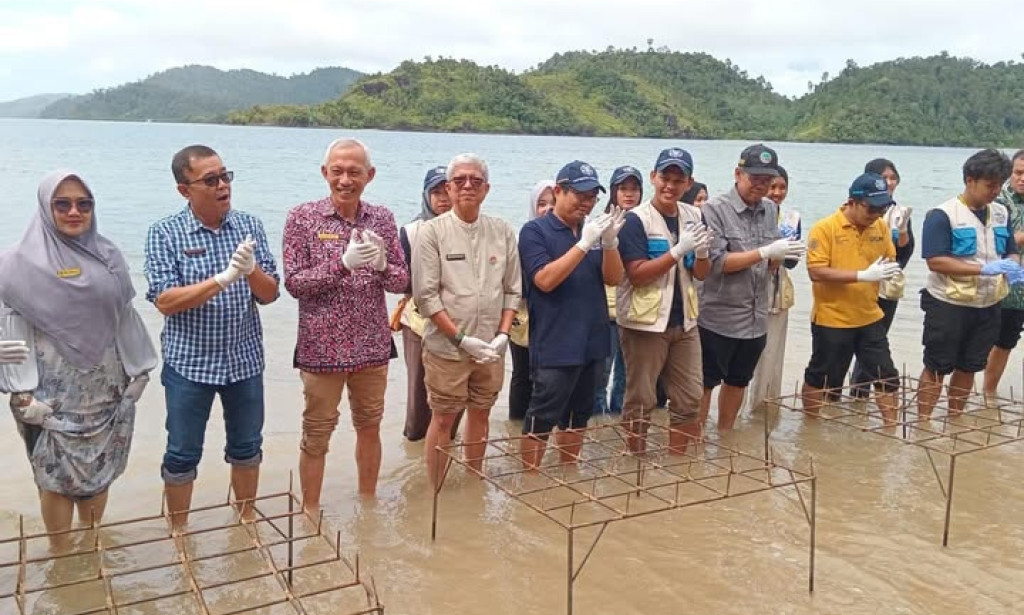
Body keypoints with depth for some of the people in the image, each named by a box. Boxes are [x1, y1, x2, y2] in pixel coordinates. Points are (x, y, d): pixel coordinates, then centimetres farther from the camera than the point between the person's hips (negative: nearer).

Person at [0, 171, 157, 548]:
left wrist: (138, 370, 10)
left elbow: (126, 318, 10)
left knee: (98, 470, 14)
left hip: (104, 387, 4)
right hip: (54, 391, -4)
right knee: (57, 477, 4)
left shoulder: (108, 256, 6)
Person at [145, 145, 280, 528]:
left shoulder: (250, 226, -1)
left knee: (247, 448, 16)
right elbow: (165, 301, -17)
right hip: (189, 363, -2)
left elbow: (269, 295, -4)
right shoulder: (165, 233, -8)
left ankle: (246, 522, 35)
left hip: (244, 360, 3)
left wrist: (251, 270, -26)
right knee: (182, 455, 9)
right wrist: (224, 278, -28)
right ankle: (179, 534, 28)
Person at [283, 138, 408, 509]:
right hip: (322, 348, -3)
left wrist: (381, 264, -19)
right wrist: (342, 263, -24)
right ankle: (310, 513, 24)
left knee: (369, 427, 17)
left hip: (372, 347, 4)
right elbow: (294, 283, -11)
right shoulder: (302, 218, -7)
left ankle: (368, 503, 35)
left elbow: (401, 282, 3)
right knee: (316, 435, 8)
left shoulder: (382, 218, 3)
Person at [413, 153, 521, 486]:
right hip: (447, 347, -3)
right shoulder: (432, 231, -7)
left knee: (480, 413, 15)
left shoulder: (503, 232, 4)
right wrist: (461, 339, -14)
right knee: (443, 418, 5)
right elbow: (426, 295, -10)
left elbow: (512, 290, 8)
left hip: (491, 347, 4)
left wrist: (503, 334, -4)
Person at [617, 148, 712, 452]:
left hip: (684, 321, 6)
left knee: (689, 399, 11)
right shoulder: (637, 219, -11)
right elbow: (637, 275, -18)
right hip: (645, 322, -6)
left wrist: (701, 252, -13)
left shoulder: (693, 216, 6)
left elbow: (701, 274, 9)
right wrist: (678, 250, -24)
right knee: (640, 401, 4)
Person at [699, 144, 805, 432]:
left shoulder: (770, 210, 7)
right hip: (718, 318, -6)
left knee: (738, 382, 18)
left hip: (756, 318, 6)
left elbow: (770, 266, 10)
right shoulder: (715, 209, -12)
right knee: (704, 384, 4)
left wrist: (780, 256, -13)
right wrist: (766, 251, -22)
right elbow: (716, 262, -18)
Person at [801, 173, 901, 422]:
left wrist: (889, 269, -11)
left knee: (887, 376, 8)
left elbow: (890, 260, 14)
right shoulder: (824, 228, -15)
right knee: (820, 378, 10)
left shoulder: (881, 226, 2)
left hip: (870, 318, 5)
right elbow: (816, 271, -22)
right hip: (831, 319, -5)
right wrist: (863, 275, -26)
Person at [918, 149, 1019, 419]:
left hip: (988, 306, 6)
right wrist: (984, 268, -25)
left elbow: (1011, 252, 14)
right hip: (948, 305, -6)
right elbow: (935, 261, -21)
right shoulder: (943, 215, -15)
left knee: (969, 367, 15)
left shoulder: (1001, 213, 6)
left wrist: (1013, 269, -10)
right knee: (937, 367, 2)